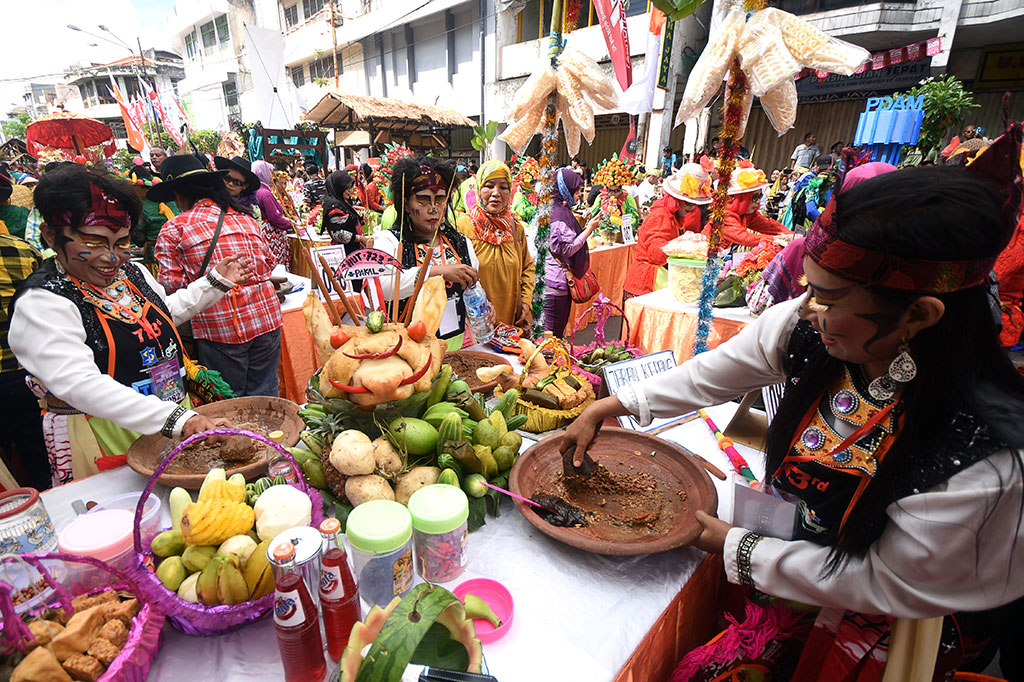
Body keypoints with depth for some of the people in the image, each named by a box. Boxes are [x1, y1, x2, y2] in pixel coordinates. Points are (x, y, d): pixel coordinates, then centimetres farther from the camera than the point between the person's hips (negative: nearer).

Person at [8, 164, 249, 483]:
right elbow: (81, 385, -32)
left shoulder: (131, 272, 4)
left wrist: (216, 281, 17)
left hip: (175, 424, 7)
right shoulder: (41, 303, -20)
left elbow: (167, 311, 25)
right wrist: (175, 419, -41)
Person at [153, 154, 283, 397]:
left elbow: (171, 285, -5)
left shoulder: (174, 229, -4)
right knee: (264, 396, 14)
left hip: (220, 326, -4)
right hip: (266, 317, 4)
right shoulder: (244, 218, 9)